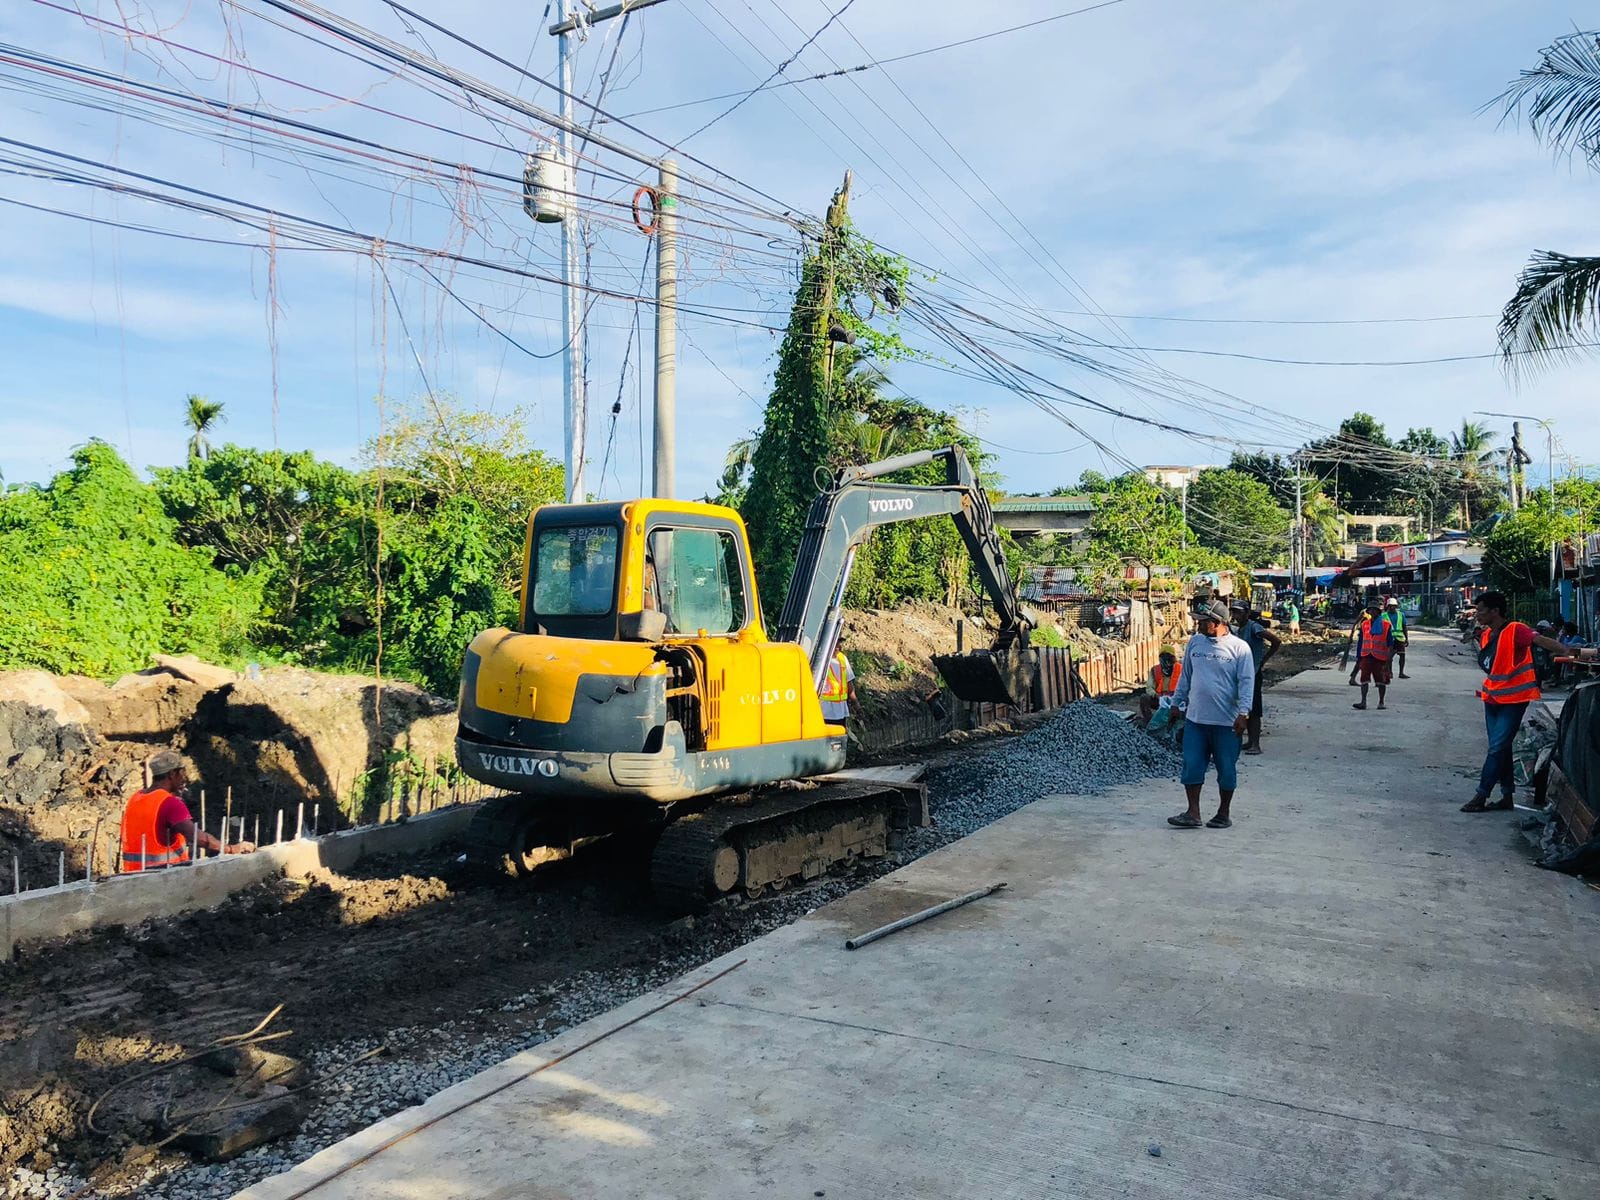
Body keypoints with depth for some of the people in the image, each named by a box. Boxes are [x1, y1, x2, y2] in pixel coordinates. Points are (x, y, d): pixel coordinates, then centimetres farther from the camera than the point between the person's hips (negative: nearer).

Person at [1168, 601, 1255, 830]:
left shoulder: (1239, 648, -7)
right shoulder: (1195, 642, 6)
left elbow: (1247, 682, -9)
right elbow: (1186, 676, 14)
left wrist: (1243, 713, -17)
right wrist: (1177, 703, 16)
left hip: (1226, 721, -4)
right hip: (1195, 718, 4)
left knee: (1226, 769, 7)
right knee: (1192, 765, 2)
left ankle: (1224, 813, 22)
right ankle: (1193, 813, 9)